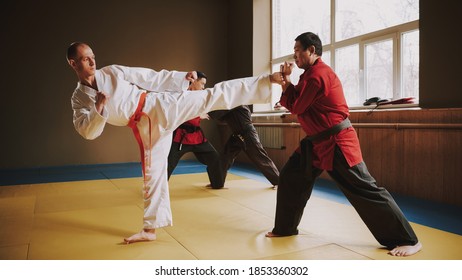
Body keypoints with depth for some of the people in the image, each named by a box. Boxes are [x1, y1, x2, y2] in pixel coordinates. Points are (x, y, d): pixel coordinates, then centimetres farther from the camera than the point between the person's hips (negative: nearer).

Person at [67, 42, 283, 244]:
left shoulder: (112, 72, 2)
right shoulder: (79, 99, 7)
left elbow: (149, 77, 3)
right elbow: (88, 132, -2)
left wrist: (182, 77, -2)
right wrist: (98, 109, -21)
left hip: (159, 106, -2)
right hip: (144, 127, 2)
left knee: (208, 98, -17)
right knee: (152, 174, 7)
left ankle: (265, 82, -16)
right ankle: (150, 229, 23)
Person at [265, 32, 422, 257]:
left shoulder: (318, 74, -18)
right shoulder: (312, 73, 14)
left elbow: (296, 107, -16)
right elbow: (296, 103, 13)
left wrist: (286, 81, -3)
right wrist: (286, 82, 0)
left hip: (336, 143, -10)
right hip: (317, 142, 10)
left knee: (365, 191, -6)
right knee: (290, 177, 11)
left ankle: (407, 240, 8)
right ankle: (285, 228, 26)